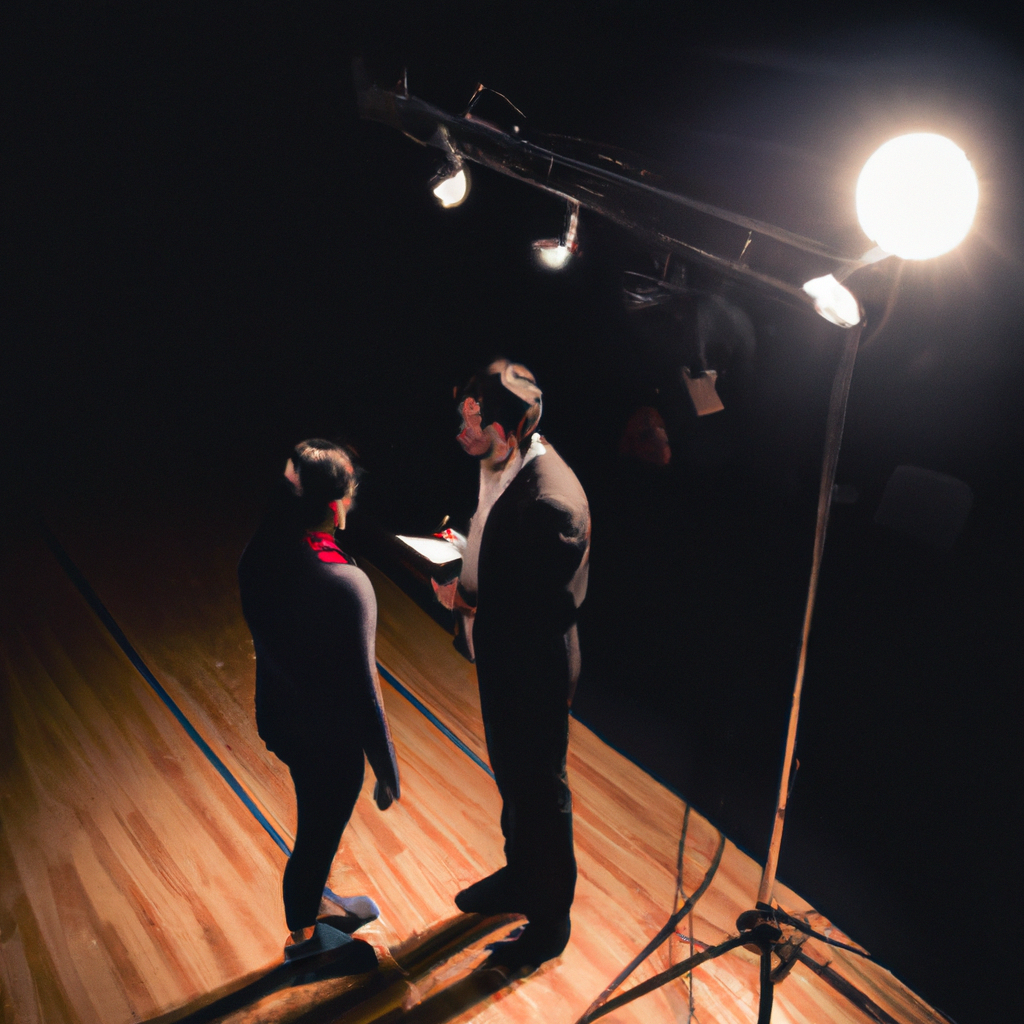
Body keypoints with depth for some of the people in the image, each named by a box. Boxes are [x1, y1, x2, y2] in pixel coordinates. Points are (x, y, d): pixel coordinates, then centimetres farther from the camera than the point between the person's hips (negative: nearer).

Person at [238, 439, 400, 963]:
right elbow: (362, 693, -26)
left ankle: (313, 911, 57)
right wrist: (387, 772, -12)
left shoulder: (259, 553, -12)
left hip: (279, 718, 7)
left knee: (318, 826, 31)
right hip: (330, 741, -7)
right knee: (317, 838, 20)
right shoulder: (346, 586, -35)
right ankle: (303, 939, 47)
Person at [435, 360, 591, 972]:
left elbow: (555, 607, -28)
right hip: (499, 658, 9)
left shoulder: (552, 502, -33)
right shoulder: (500, 466, -3)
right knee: (510, 776, 27)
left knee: (541, 791, 13)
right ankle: (519, 879, 53)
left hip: (536, 671, -9)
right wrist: (465, 548, -6)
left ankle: (550, 920, 37)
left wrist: (470, 602, -22)